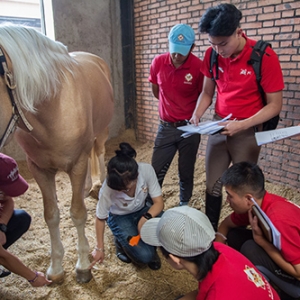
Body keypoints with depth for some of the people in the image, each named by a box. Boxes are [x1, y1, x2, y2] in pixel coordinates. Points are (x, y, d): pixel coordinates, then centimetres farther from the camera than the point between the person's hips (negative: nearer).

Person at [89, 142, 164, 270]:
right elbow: (100, 218, -13)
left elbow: (159, 202, -20)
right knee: (144, 255, -22)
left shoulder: (146, 170, -31)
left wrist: (146, 217, -39)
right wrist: (99, 248, -5)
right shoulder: (108, 189, -33)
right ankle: (121, 242, 10)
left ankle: (149, 245, 6)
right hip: (119, 218, -2)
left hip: (141, 211, 3)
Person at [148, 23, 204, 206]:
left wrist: (194, 114, -6)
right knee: (156, 172, 7)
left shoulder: (199, 66, -14)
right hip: (166, 127, 2)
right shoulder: (158, 62, -5)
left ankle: (184, 207, 33)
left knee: (186, 173, 11)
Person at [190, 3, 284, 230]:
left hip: (247, 132, -4)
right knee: (212, 185, 11)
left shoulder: (264, 56, -16)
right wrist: (197, 115, -10)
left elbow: (275, 105, -13)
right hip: (218, 128, 4)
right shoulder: (212, 55, -3)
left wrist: (242, 125, -26)